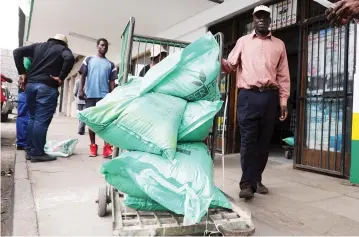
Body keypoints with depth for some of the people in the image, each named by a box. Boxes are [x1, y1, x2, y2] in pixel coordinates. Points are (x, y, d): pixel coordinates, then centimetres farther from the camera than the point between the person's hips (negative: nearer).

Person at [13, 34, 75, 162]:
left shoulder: (38, 46, 21)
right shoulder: (63, 49, 6)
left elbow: (17, 51, 13)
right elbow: (69, 58, -18)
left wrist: (22, 72, 10)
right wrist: (61, 78, -12)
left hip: (30, 84, 6)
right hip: (47, 87, -6)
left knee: (33, 118, 15)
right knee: (42, 120, -5)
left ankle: (29, 150, 18)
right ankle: (37, 153, -2)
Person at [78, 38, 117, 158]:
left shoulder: (110, 64, 13)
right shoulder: (89, 60, 12)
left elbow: (112, 81, 9)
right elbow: (83, 75, 8)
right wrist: (81, 90, -3)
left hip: (104, 95, 0)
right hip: (90, 94, 1)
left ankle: (107, 147, -10)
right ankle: (93, 146, 14)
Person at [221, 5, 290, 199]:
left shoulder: (279, 44, 17)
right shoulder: (243, 41, 15)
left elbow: (283, 75, 12)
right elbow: (230, 66, 7)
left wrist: (283, 101, 4)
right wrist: (218, 60, -14)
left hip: (270, 97, 2)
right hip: (248, 96, -2)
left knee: (264, 141, 5)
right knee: (248, 140, -6)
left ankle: (256, 179, 18)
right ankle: (247, 183, -3)